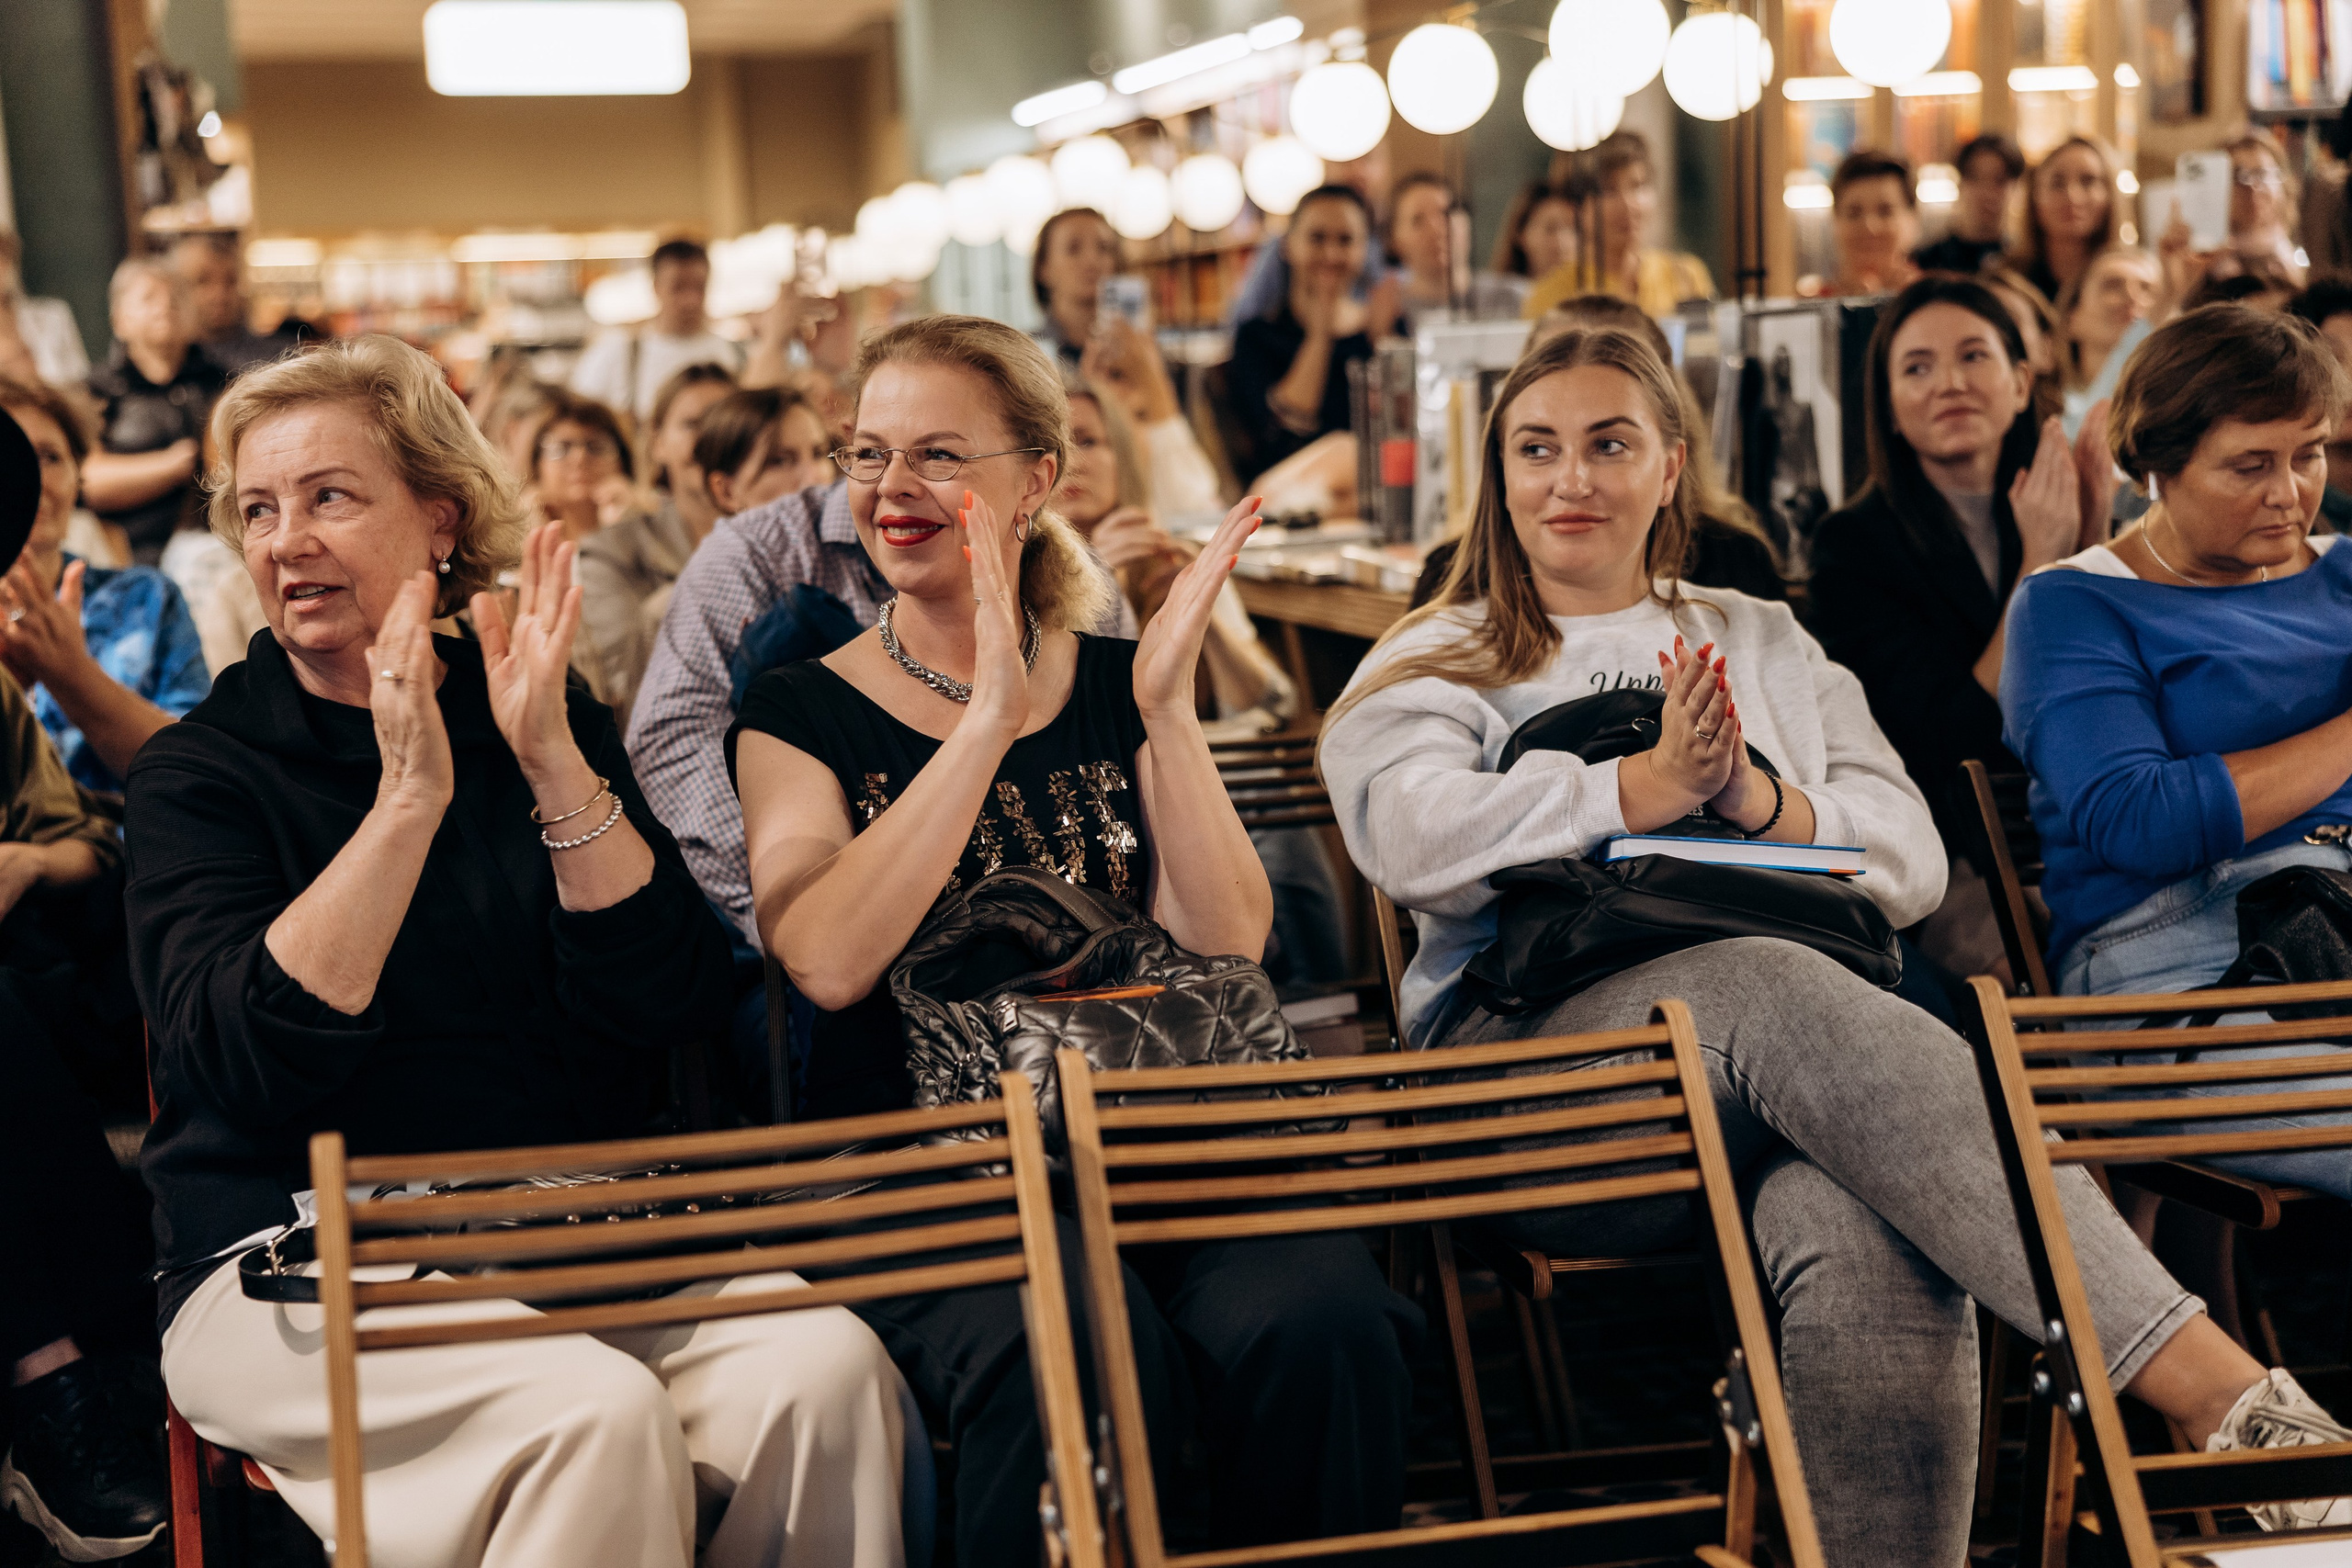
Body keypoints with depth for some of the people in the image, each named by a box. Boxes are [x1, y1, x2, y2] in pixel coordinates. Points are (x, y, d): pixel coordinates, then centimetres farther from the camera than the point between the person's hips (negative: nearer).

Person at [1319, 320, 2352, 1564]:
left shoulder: (1767, 645, 30)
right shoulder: (1437, 664, 21)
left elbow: (1914, 863, 16)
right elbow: (1415, 843, -4)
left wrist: (1759, 799, -2)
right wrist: (1646, 785, -7)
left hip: (1796, 1039, 3)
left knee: (1877, 1254, -36)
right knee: (1779, 991, -38)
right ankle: (2203, 1377, -46)